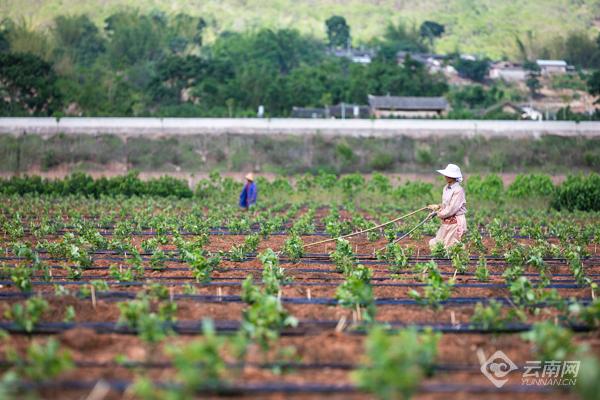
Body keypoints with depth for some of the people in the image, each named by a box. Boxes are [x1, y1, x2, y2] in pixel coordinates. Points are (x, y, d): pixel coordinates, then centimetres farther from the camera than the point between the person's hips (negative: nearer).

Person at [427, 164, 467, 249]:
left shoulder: (458, 190, -18)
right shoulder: (446, 188, 8)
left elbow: (452, 208, -21)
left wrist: (439, 214, -9)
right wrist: (438, 207, 0)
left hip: (456, 222, -9)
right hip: (446, 222, 9)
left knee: (449, 247, -2)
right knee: (434, 244, 8)